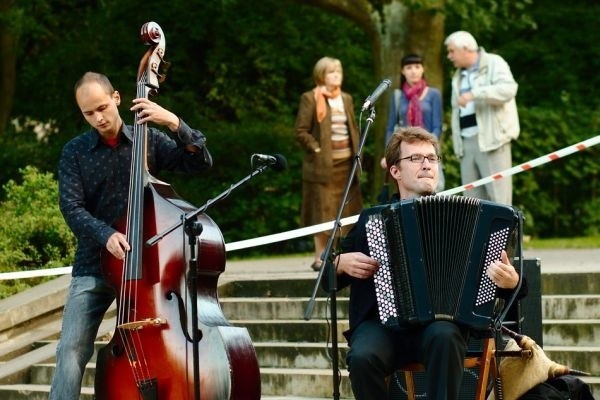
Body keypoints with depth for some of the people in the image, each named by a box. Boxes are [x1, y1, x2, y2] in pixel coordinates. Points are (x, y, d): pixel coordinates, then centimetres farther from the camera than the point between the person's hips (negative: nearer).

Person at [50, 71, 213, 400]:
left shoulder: (150, 140, 3)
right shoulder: (74, 152, 2)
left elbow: (201, 162, -6)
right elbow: (72, 208, -7)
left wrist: (174, 124, -22)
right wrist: (106, 235, -26)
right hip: (93, 267, 0)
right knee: (72, 349, -12)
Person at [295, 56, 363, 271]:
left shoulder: (346, 99, 15)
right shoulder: (310, 99, -4)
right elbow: (301, 132, -7)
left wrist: (356, 154, 9)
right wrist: (317, 149, -14)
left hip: (346, 163, 6)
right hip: (323, 164, -6)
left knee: (346, 212, 6)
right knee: (323, 212, -5)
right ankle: (320, 257, 0)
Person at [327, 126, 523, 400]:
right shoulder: (370, 220, 18)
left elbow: (498, 272, 10)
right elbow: (329, 278, 24)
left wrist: (510, 281, -13)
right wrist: (342, 263, 2)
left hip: (441, 320, -1)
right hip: (381, 322, 1)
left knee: (443, 337, -36)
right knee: (363, 357, -32)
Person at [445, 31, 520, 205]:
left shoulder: (494, 63, 0)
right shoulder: (459, 76, 23)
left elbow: (508, 89, -17)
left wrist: (474, 94, -24)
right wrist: (456, 142, 13)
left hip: (491, 139, -7)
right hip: (467, 142, 7)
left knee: (498, 195, -11)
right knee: (473, 197, 4)